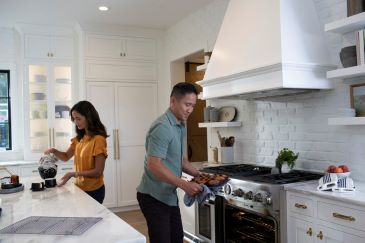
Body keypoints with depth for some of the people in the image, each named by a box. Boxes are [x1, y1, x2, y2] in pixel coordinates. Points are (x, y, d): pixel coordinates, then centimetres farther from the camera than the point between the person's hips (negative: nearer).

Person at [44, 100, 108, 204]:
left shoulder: (98, 139, -19)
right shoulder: (79, 138, 5)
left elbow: (98, 171, -19)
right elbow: (66, 156, 15)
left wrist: (74, 174, -23)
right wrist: (54, 151, -4)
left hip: (93, 191, -7)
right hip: (80, 187, 7)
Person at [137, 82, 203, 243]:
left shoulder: (181, 126, 9)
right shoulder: (162, 127, -22)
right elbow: (153, 165, -28)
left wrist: (198, 175, 6)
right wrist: (184, 185, -29)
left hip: (169, 195, 9)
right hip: (154, 197, -9)